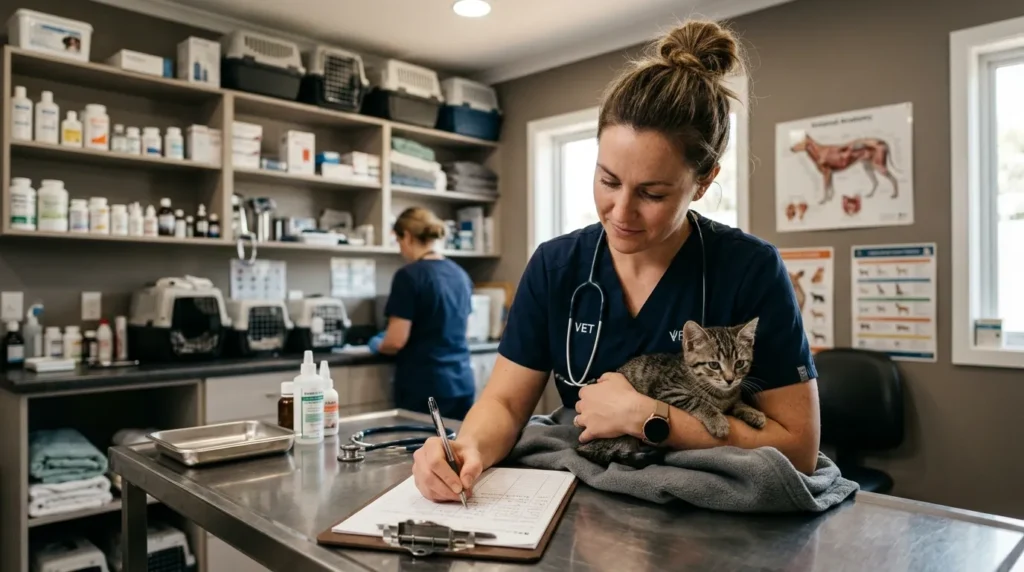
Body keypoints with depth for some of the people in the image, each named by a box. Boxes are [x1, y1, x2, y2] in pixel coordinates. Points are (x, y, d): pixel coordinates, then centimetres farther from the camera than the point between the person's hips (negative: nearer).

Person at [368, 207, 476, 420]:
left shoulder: (409, 275, -12)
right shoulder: (461, 274, 7)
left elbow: (396, 341, -15)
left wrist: (378, 345, 7)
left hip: (423, 387, -6)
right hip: (462, 384, 6)